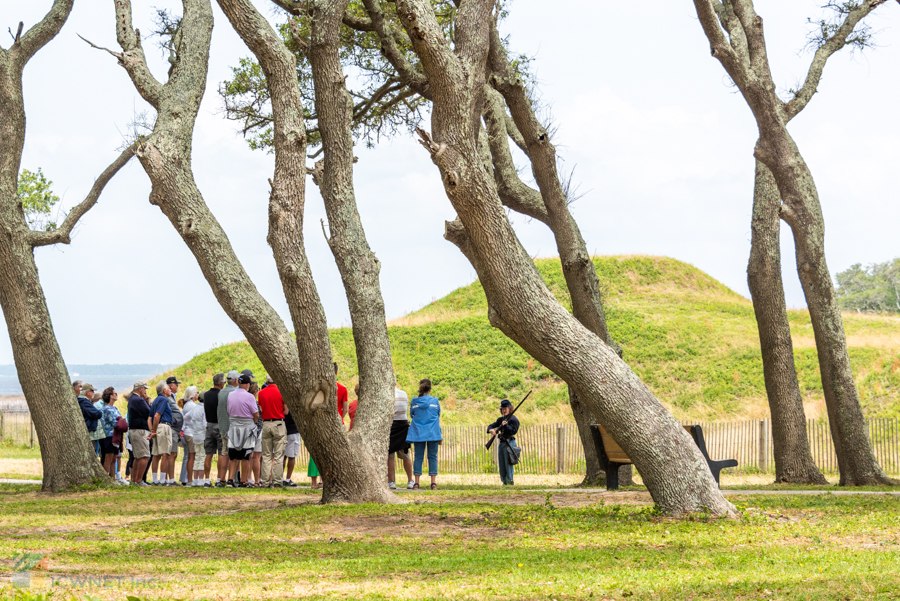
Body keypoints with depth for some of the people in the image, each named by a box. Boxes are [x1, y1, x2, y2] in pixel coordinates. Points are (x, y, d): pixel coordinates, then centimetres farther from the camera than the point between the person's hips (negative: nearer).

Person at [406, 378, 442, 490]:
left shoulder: (414, 401, 0)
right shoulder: (435, 401, 1)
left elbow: (411, 415, 10)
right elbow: (438, 416, 11)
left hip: (418, 433, 1)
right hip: (433, 433, -1)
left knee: (418, 457, 5)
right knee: (432, 457, 3)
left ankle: (416, 482, 0)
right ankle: (433, 482, -3)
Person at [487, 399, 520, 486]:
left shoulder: (514, 419, -5)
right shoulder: (501, 419, 17)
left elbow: (513, 431, -15)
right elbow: (491, 426, 15)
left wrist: (506, 425, -22)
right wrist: (491, 430, -7)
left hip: (509, 443, -8)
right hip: (501, 443, 8)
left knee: (508, 464, -11)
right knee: (502, 465, 8)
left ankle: (510, 481, -10)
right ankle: (504, 482, 12)